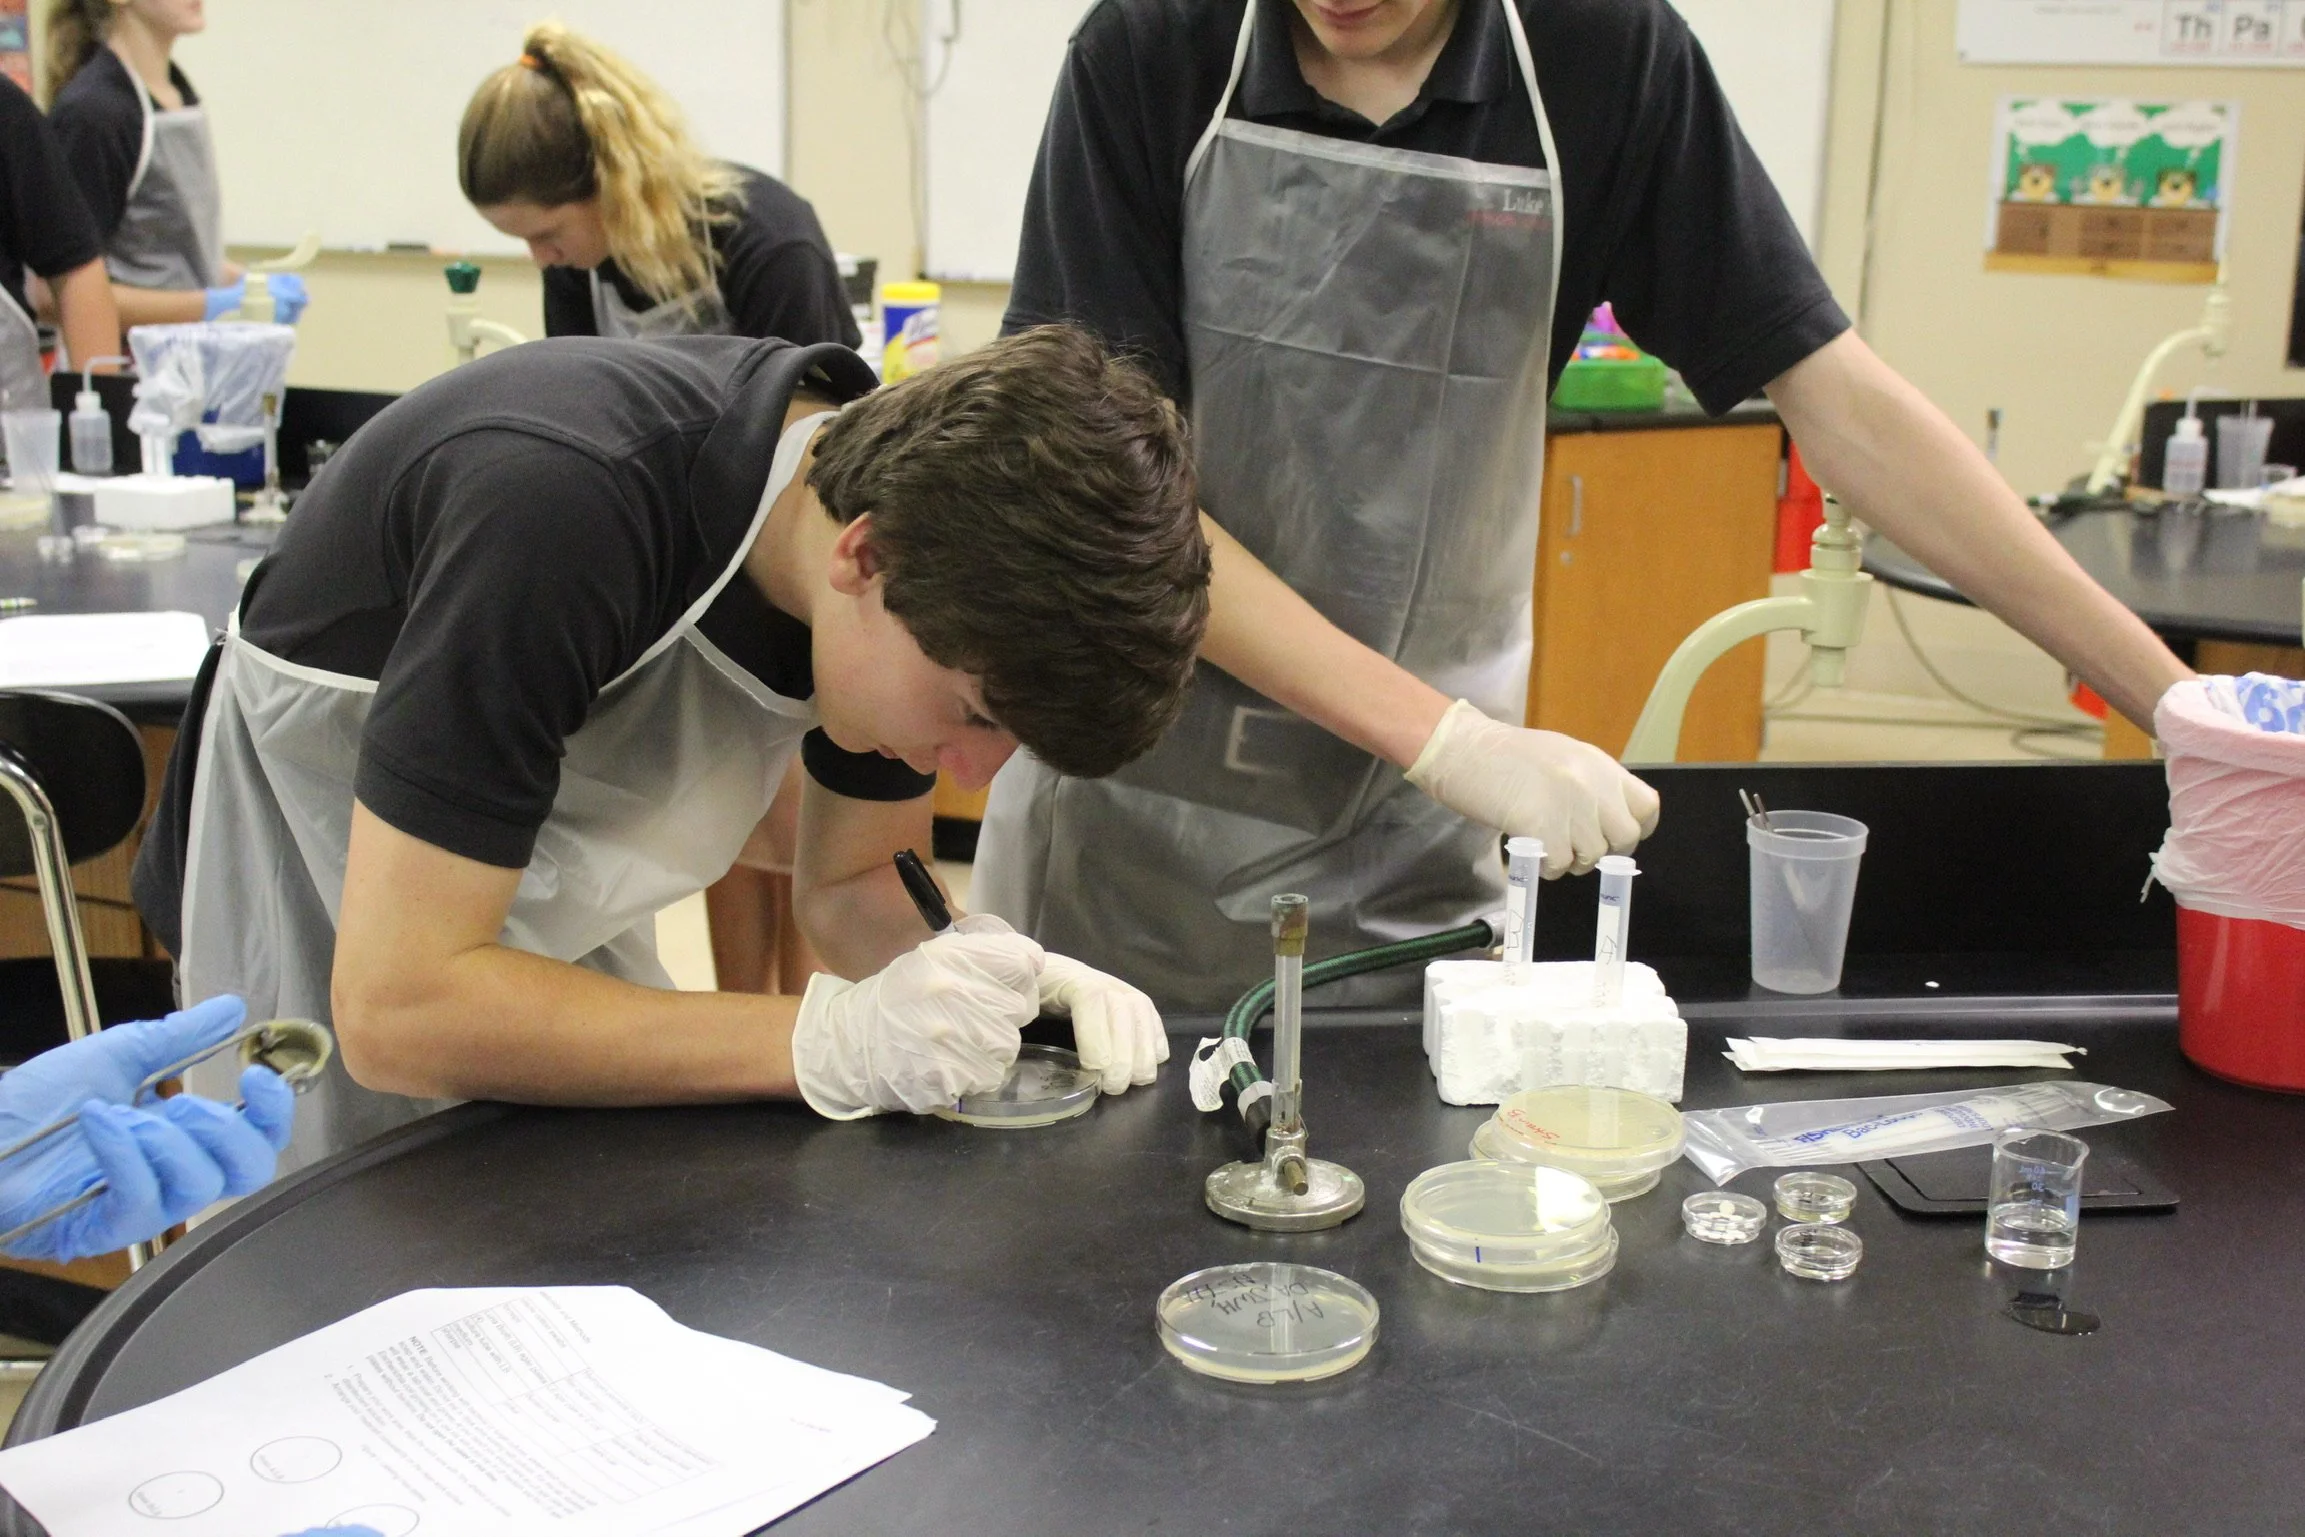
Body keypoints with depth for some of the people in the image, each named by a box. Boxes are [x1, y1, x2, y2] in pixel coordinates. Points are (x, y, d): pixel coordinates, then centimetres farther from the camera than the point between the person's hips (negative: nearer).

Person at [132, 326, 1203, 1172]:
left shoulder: (908, 482, -17)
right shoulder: (558, 504, -37)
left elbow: (847, 885, -2)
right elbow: (395, 1006, -37)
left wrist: (982, 979, -24)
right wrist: (834, 1042, -40)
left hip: (544, 934, 6)